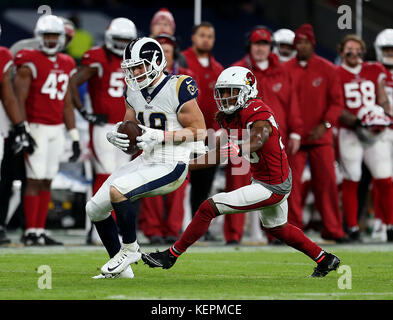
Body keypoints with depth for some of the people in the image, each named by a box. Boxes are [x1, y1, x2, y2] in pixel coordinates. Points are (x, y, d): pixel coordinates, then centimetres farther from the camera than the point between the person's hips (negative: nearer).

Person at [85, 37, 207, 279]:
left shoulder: (178, 89, -15)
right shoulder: (134, 91, 8)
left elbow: (199, 131, -14)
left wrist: (157, 136, -22)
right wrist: (116, 135, -5)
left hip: (171, 167, -9)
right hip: (146, 161, 9)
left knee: (117, 190, -29)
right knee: (95, 209, 5)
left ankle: (130, 248, -6)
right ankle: (121, 268, 18)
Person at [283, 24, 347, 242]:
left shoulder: (327, 69, 3)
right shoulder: (285, 70, 4)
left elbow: (337, 102, 3)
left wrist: (325, 125, -10)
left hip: (321, 136, 0)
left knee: (327, 182, -1)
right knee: (292, 183, -4)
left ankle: (333, 229, 7)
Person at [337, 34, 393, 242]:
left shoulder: (374, 71, 13)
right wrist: (357, 122, -19)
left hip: (375, 133, 3)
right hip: (349, 133, -3)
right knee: (351, 181, -3)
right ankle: (352, 228, 4)